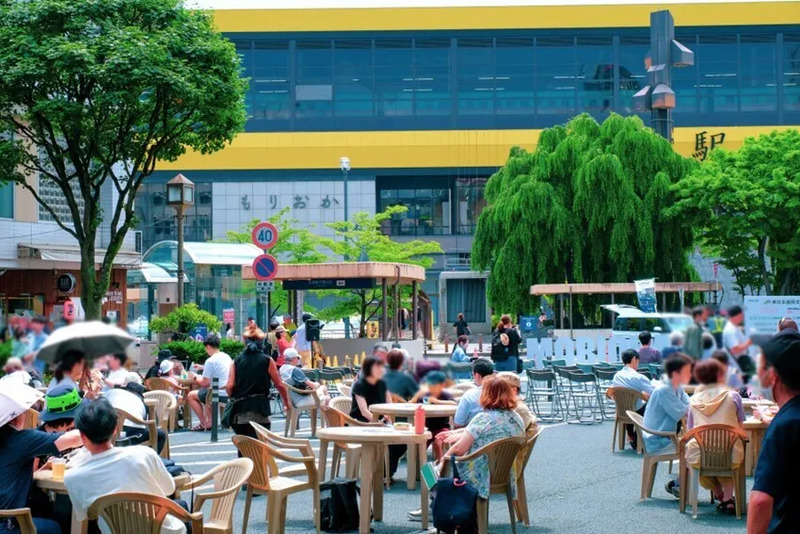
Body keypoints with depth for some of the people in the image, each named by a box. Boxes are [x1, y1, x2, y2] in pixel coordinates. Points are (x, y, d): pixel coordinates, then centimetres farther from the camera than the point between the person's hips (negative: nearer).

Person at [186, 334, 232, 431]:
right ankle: (210, 421, 26)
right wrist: (204, 368, 25)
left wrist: (196, 378, 6)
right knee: (204, 393, 33)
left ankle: (204, 423, 10)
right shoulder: (227, 357, 8)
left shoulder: (210, 361, -15)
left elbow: (205, 383, -13)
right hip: (229, 393, 8)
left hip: (220, 394, -8)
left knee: (191, 395, 9)